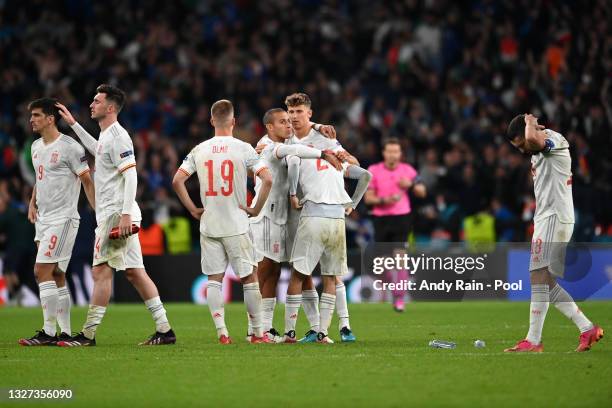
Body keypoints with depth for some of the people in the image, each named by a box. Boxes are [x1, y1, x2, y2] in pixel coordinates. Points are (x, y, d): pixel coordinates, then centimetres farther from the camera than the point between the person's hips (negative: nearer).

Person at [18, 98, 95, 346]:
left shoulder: (69, 147, -11)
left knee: (42, 272, -14)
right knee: (57, 276, 9)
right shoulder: (36, 147, 14)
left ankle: (49, 332, -12)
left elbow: (87, 181, -10)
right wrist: (32, 203, 12)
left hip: (63, 218, -9)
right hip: (43, 219, 9)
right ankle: (65, 333, 12)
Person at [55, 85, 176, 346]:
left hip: (116, 214, -10)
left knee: (101, 271, -9)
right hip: (111, 214, 10)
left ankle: (88, 334, -8)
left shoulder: (117, 136, -12)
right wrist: (73, 124, 42)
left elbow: (130, 176, -19)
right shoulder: (106, 135, 18)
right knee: (134, 273, 7)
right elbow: (97, 151, 42)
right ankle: (164, 329, 6)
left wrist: (125, 214, -26)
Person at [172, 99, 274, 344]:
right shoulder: (243, 149, -6)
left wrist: (193, 209, 7)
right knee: (249, 278, 6)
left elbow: (177, 181, 0)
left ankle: (221, 332, -2)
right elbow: (267, 179, -14)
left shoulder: (199, 150, 3)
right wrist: (256, 209, -3)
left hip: (208, 225, 2)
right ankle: (257, 333, 10)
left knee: (214, 279, 6)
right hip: (236, 225, -2)